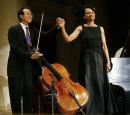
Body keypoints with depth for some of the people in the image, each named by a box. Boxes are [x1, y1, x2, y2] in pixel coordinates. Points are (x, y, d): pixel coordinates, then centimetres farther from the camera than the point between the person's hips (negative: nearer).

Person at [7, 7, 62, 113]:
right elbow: (15, 47, -15)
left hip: (29, 66, 5)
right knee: (16, 95, 1)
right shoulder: (13, 30, -3)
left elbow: (47, 35, 0)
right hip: (17, 66, -5)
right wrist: (29, 55, -27)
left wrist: (58, 27, -17)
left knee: (29, 93, 4)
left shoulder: (33, 30, 14)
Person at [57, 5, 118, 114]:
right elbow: (68, 39, -7)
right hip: (86, 59, -2)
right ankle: (89, 110, 0)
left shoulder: (100, 28, 12)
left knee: (101, 85, 2)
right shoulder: (81, 28, 5)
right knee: (88, 85, -5)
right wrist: (62, 27, -21)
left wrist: (108, 61, 1)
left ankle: (102, 109, 12)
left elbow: (104, 46, 8)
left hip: (99, 59, 2)